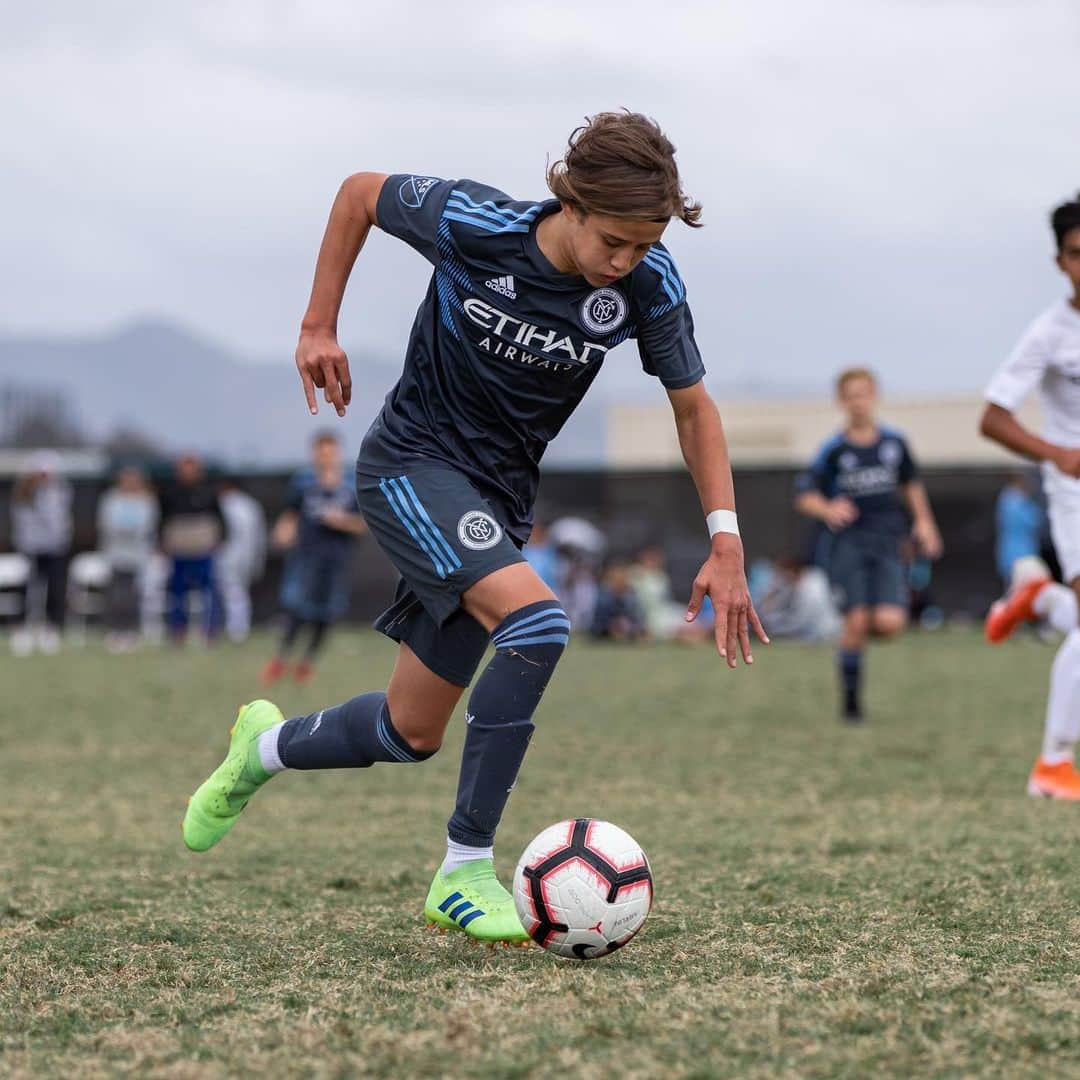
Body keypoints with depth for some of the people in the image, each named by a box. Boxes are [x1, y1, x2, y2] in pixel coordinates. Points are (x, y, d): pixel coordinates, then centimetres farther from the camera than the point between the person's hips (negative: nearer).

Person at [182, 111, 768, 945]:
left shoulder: (649, 282, -14)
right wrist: (319, 327, -3)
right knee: (536, 621, -30)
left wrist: (726, 541, -11)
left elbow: (692, 406, -1)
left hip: (501, 496, 5)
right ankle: (466, 869, -21)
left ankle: (266, 748, 41)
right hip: (414, 463, -5)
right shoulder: (472, 223, -22)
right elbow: (361, 192, -3)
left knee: (411, 736, 9)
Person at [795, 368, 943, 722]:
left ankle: (869, 625, 22)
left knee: (890, 623, -15)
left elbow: (911, 483, 25)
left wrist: (923, 521, 20)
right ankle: (851, 697, 4)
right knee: (856, 620, -13)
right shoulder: (834, 450, -1)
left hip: (886, 545, 2)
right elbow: (804, 495, -1)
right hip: (848, 542, -2)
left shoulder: (894, 443, 8)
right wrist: (828, 510, -20)